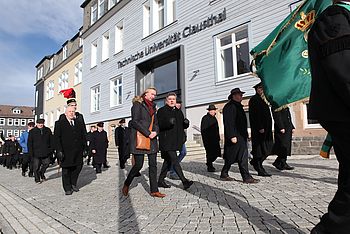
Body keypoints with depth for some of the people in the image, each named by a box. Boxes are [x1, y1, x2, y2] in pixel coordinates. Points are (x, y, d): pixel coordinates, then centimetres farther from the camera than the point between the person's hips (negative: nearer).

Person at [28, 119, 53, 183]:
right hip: (36, 153, -2)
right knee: (36, 167, 4)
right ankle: (37, 179, 18)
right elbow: (30, 143, 3)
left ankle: (41, 174, 30)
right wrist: (30, 152, -4)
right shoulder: (32, 131, 3)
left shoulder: (48, 130, 8)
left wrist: (51, 149, 4)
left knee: (46, 164, 5)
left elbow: (51, 141, 11)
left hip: (46, 152, 2)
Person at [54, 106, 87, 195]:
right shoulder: (59, 123, 1)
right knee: (66, 170, 6)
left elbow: (84, 136, 13)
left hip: (78, 151, 4)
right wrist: (59, 150, -12)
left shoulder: (79, 123, 13)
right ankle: (67, 188, 20)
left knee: (78, 167, 8)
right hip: (65, 151, -4)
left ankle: (73, 184, 30)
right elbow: (56, 138, -4)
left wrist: (84, 147, 4)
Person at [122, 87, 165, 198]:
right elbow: (135, 122, -13)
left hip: (152, 139, 7)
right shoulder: (138, 104, -2)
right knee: (138, 164, -4)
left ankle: (154, 190, 12)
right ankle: (126, 184, 21)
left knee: (153, 165, 5)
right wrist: (148, 133, -16)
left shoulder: (152, 107, 19)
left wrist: (155, 132, -4)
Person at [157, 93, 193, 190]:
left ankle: (160, 180, 25)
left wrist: (186, 123, -2)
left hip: (175, 141, 7)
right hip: (166, 141, -7)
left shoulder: (179, 111, 19)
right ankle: (184, 181, -10)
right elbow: (159, 125, -11)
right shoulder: (161, 111, -1)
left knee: (168, 160, 13)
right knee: (175, 160, -11)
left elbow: (183, 126, 21)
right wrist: (168, 123, -28)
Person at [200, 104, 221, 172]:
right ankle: (209, 166, 9)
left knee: (216, 153, 7)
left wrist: (218, 138, 16)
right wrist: (205, 139, -17)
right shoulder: (205, 118, -8)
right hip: (208, 139, -8)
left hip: (215, 139, 8)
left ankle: (209, 163, 27)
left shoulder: (214, 118, 18)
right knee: (210, 153, -4)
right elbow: (203, 130, -13)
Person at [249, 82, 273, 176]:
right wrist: (260, 127, -23)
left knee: (267, 148, 9)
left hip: (266, 128, 9)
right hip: (258, 129, -9)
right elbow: (254, 115, -18)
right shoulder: (254, 100, -9)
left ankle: (255, 162, 24)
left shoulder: (263, 100, 19)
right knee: (260, 148, -3)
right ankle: (260, 170, 7)